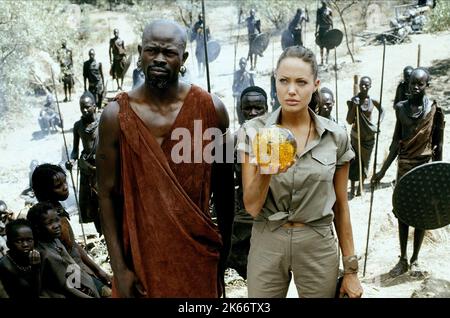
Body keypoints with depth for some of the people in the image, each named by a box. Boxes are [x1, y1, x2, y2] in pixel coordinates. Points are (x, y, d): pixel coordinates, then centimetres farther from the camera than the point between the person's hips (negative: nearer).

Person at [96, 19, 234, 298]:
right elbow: (108, 194, -5)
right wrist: (119, 269, -7)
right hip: (140, 254, 0)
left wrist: (224, 253, 7)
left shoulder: (211, 109, -6)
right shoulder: (116, 115, -8)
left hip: (198, 252, 1)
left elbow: (223, 188, 2)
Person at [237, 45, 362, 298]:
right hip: (267, 244, 0)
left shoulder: (336, 136, -4)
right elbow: (252, 207, -10)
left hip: (319, 246, 0)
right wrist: (264, 173, -30)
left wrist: (351, 270, 5)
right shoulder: (254, 132, -7)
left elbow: (340, 206, 4)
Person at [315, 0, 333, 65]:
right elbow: (317, 21, 8)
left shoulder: (329, 10, 1)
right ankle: (321, 60, 3)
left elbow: (331, 21, 4)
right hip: (321, 28, 1)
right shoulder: (319, 10, 5)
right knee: (321, 45, 0)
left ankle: (327, 59, 7)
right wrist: (316, 30, 4)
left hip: (328, 28, -1)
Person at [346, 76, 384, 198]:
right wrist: (354, 107, -24)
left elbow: (381, 111, 15)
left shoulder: (373, 100, -6)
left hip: (369, 136, 2)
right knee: (354, 162, -1)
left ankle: (361, 186, 23)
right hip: (356, 136, -2)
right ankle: (352, 188, 8)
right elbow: (349, 121, -13)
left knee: (365, 161, 10)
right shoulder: (353, 100, -11)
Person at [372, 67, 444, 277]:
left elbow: (438, 145, -3)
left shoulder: (434, 110, -6)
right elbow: (396, 143, 5)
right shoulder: (401, 108, 1)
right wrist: (383, 170, 3)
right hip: (404, 166, 3)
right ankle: (403, 259, 19)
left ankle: (415, 259, 21)